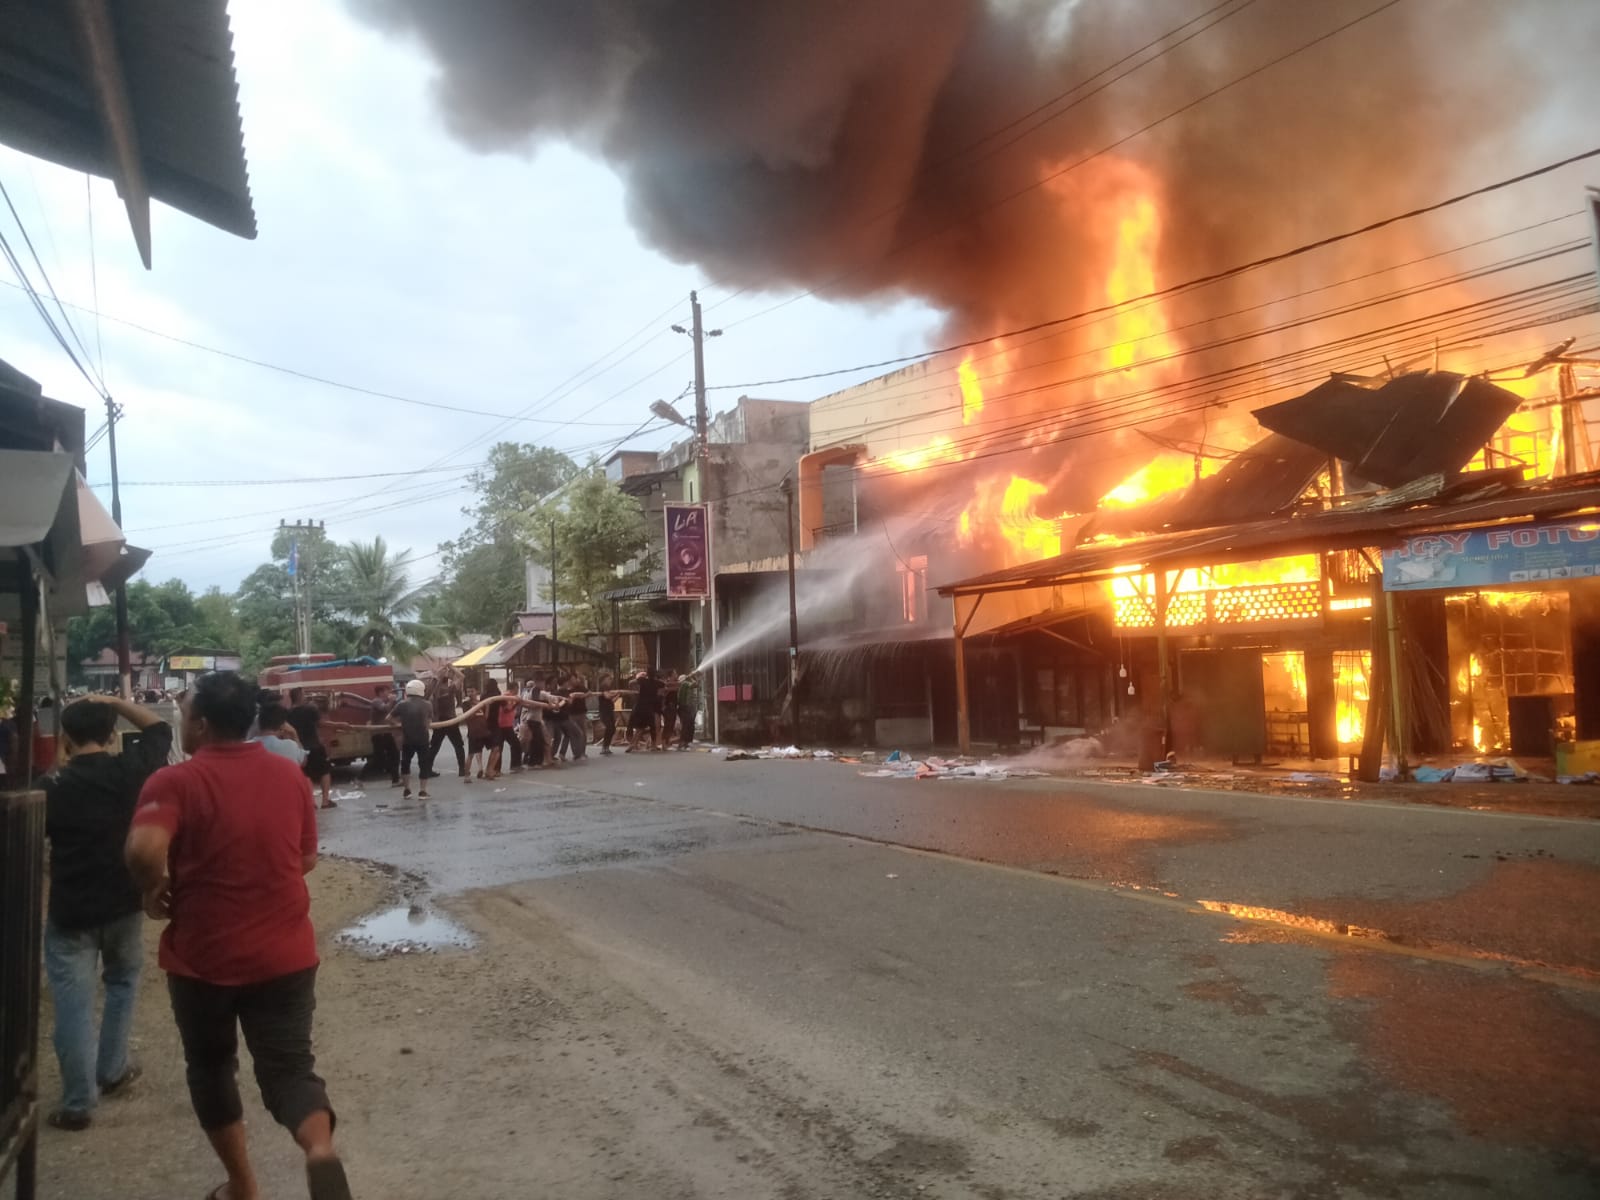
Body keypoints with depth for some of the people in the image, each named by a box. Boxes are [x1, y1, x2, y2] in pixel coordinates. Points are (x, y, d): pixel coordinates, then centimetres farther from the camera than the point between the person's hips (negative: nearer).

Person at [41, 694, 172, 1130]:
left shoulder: (52, 787, -11)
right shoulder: (132, 769, -6)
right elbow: (160, 729, 12)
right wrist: (115, 703, 6)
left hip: (71, 910, -2)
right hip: (125, 902, 3)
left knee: (73, 1005, 3)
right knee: (122, 984, 25)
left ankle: (78, 1103, 8)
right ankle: (111, 1071, 31)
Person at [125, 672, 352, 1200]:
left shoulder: (176, 782, -12)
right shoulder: (290, 775, 2)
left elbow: (144, 849, -30)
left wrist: (155, 891, -11)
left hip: (202, 957, -2)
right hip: (285, 954, 2)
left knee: (211, 1069, 21)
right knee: (289, 1068, 7)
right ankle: (320, 1147, -22)